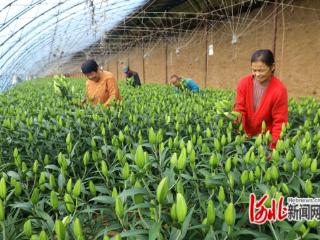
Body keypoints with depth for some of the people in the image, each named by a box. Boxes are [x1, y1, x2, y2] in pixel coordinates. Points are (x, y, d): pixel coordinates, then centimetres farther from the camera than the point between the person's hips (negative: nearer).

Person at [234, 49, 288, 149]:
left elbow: (280, 122, -14)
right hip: (245, 135, 3)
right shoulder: (244, 83, -9)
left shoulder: (279, 90, -18)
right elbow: (240, 109, -7)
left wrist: (274, 145, -24)